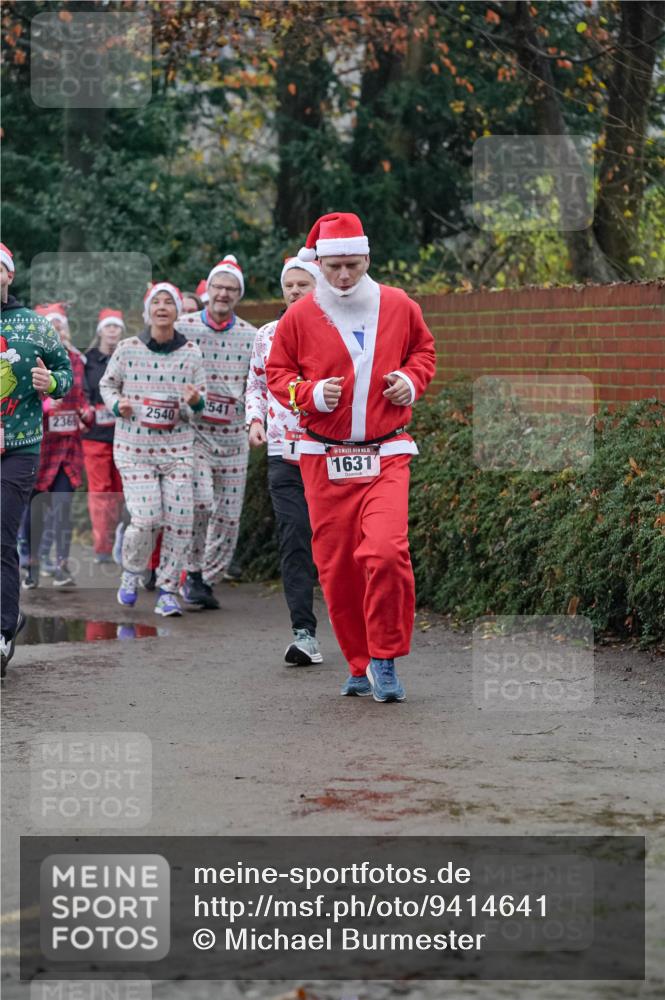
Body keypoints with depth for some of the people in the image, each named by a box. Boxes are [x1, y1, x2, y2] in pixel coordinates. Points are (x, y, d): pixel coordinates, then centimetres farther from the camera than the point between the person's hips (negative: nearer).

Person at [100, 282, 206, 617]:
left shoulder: (191, 353, 2)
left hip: (178, 447, 2)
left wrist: (195, 401, -14)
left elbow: (202, 403, 9)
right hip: (134, 447, -1)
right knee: (145, 518, -11)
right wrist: (117, 405, -6)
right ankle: (131, 572, 19)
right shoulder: (127, 349, 0)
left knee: (179, 520, -5)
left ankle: (167, 591, 9)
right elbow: (107, 384, 15)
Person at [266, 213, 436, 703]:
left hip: (386, 456, -1)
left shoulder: (399, 306, 3)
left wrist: (412, 380, -1)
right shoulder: (299, 316, 0)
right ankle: (361, 665, 21)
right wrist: (312, 394, -11)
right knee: (336, 567, 4)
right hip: (324, 460, 1)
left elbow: (424, 347, 20)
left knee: (386, 552, -21)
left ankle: (385, 659, -5)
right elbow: (277, 373, 8)